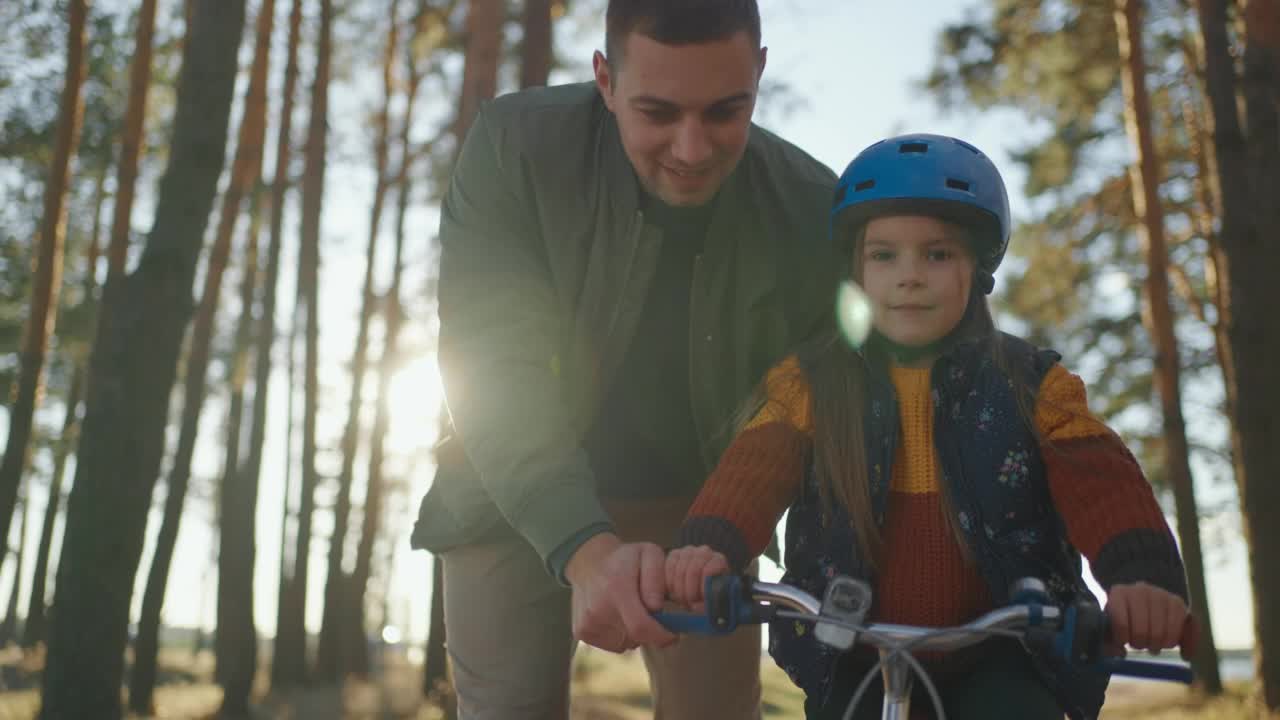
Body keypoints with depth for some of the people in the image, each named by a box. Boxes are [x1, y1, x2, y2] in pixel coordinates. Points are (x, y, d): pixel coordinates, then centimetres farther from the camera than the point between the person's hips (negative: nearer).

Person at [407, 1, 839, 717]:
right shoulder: (517, 145, -23)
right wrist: (587, 549, -45)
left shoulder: (812, 211, -18)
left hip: (697, 505, 2)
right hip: (519, 502, -1)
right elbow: (496, 363, -31)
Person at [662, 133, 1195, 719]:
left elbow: (1096, 477, -14)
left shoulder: (1027, 384, 0)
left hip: (999, 663, 0)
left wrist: (1143, 571, -35)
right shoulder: (811, 383, 1)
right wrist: (709, 543, -36)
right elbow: (756, 468, -14)